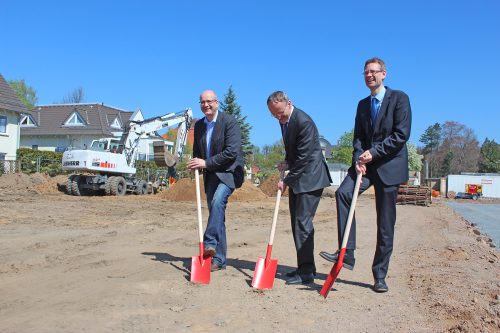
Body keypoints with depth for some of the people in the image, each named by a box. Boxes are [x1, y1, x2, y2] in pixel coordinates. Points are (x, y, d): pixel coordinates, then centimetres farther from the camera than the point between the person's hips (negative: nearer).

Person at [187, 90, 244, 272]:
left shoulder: (229, 121, -12)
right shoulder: (199, 125, 9)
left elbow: (232, 152, -20)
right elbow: (197, 151, 20)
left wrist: (206, 163, -21)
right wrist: (196, 164, -3)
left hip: (229, 171, -6)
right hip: (210, 174, 6)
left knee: (217, 201, -30)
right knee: (216, 212, 5)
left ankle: (210, 243, -29)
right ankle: (218, 259, 9)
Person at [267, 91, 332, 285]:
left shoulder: (304, 122, -21)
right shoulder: (284, 120, 8)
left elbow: (303, 158, -22)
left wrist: (286, 180, -16)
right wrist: (287, 163, 3)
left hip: (310, 178, -10)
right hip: (297, 177, 10)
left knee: (303, 223, -11)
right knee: (297, 223, 11)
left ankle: (306, 272, -5)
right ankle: (305, 267, 20)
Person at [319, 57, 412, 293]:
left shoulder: (399, 98, -2)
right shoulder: (363, 105, 16)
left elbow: (402, 134, -12)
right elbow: (358, 137, 10)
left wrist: (374, 152, -17)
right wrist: (358, 159, -9)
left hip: (389, 165, -4)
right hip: (366, 162, 5)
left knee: (386, 225, 1)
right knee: (343, 193, -24)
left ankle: (380, 276, 12)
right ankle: (346, 254, -20)